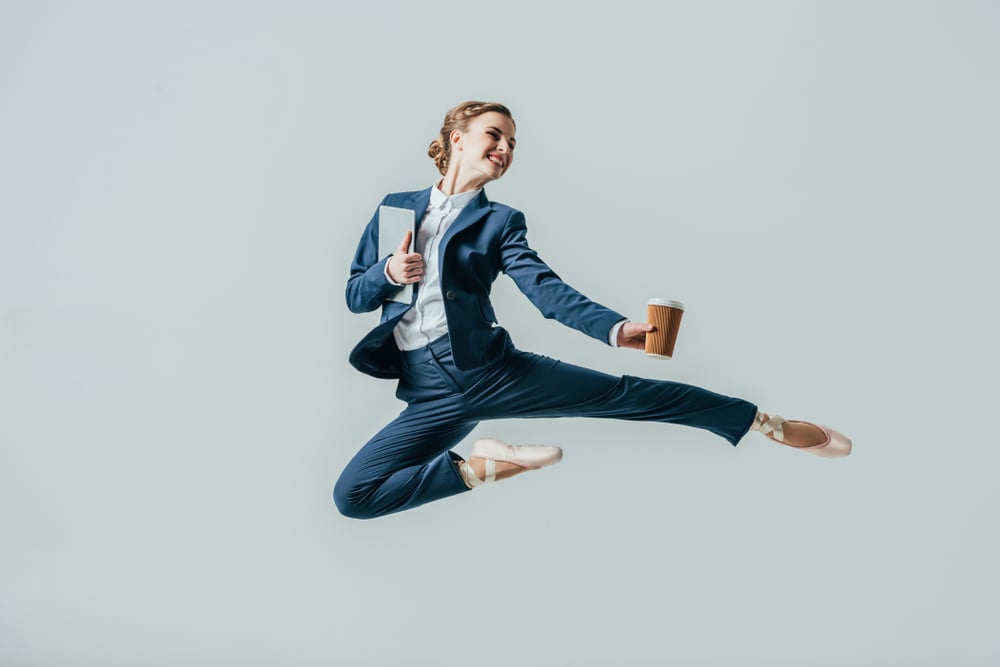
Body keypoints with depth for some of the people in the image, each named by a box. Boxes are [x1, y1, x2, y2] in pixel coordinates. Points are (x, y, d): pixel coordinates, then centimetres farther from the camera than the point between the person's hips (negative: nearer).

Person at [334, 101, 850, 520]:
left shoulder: (499, 222, 8)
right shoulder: (395, 208, 11)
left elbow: (545, 288, -8)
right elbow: (354, 295, 14)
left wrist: (614, 328, -26)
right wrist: (389, 274, -11)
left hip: (491, 367, 0)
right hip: (429, 393, 1)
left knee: (624, 395, -9)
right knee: (352, 494, -18)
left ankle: (770, 425, 2)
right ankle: (481, 466, -3)